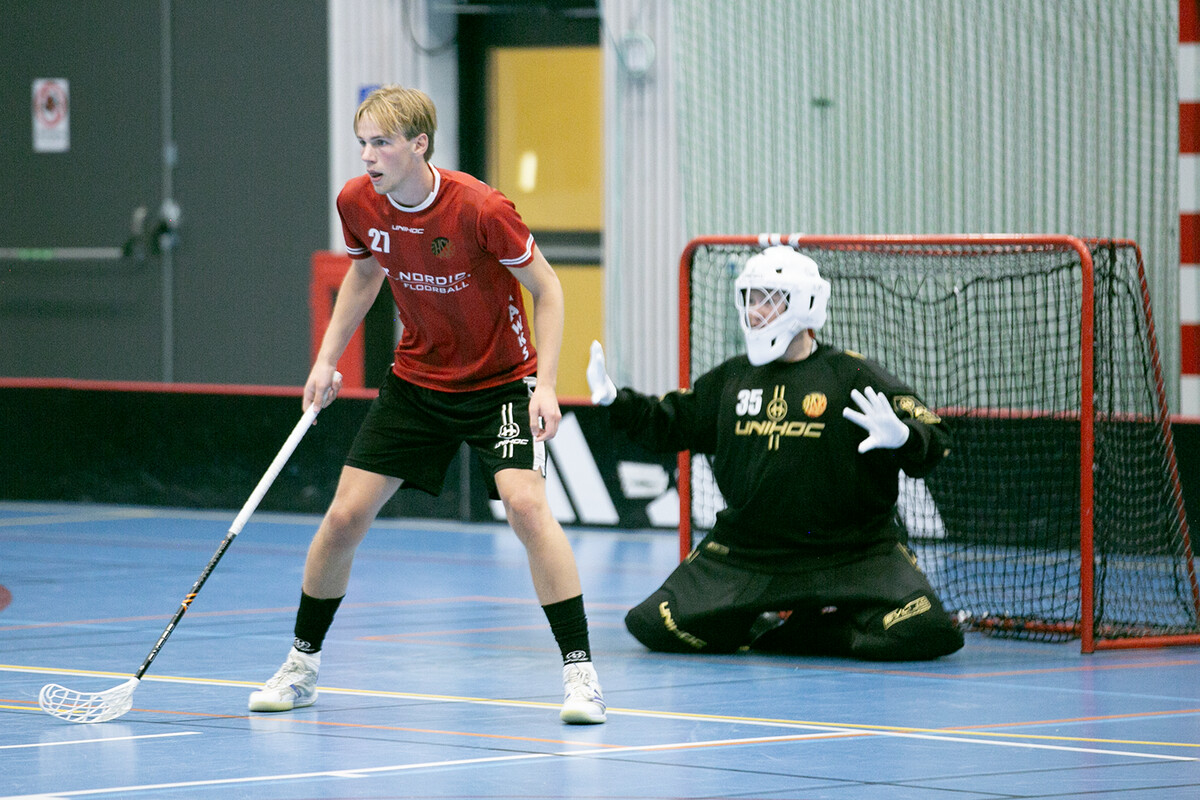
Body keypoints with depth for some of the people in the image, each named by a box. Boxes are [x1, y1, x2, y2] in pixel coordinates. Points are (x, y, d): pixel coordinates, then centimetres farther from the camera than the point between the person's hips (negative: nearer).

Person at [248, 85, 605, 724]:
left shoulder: (480, 209, -26)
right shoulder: (358, 202, -10)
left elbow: (546, 288, -14)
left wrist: (546, 383, -22)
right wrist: (327, 357, 8)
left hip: (500, 380, -5)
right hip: (416, 379, 5)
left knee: (525, 502, -26)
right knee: (345, 515, -1)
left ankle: (579, 671, -18)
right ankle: (301, 664, 19)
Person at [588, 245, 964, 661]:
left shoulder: (850, 374, -5)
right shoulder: (731, 378, 9)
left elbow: (935, 439, -10)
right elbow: (669, 426, 22)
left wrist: (901, 438, -31)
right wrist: (615, 401, 9)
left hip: (849, 554, -3)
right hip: (745, 550, 3)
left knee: (925, 634, -25)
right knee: (656, 627, -11)